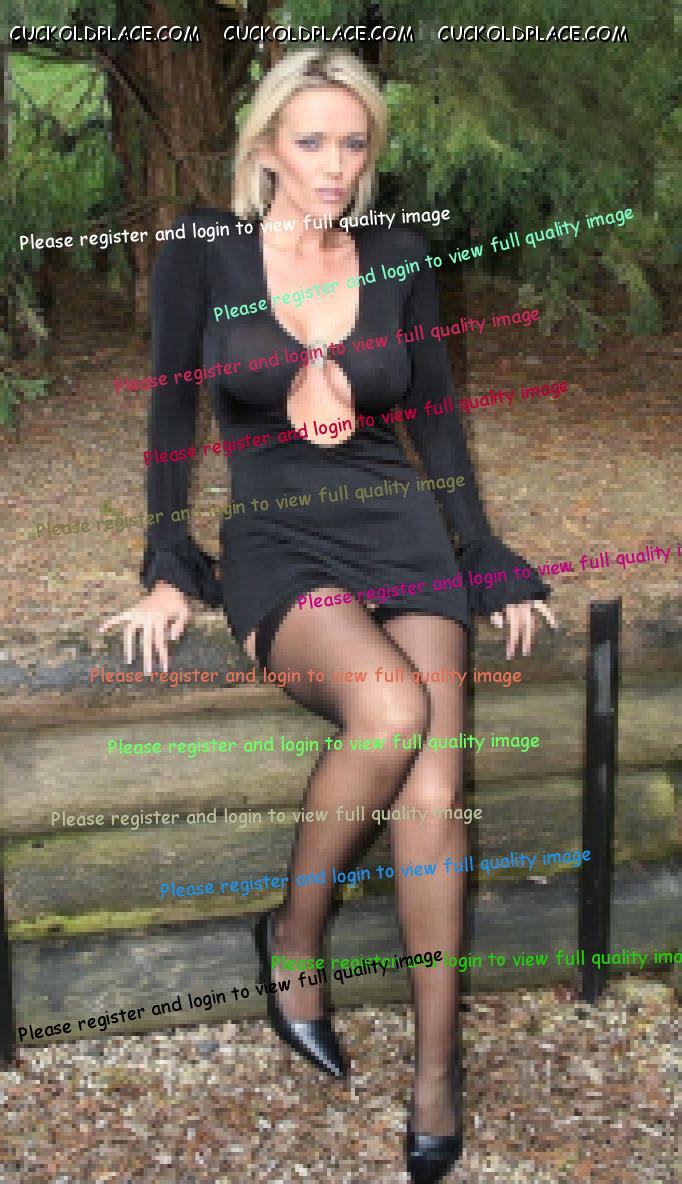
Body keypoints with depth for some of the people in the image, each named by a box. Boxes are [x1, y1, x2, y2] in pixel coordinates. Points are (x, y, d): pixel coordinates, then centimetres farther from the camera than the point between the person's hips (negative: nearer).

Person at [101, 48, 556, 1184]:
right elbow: (173, 413, 3)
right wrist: (168, 573, -3)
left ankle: (437, 1063, -9)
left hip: (401, 526, 3)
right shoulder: (204, 247, 0)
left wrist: (488, 560, 10)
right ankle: (293, 935, -6)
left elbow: (437, 415, 13)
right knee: (392, 708, -32)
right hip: (274, 538, -2)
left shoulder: (399, 255, 7)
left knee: (434, 776, -19)